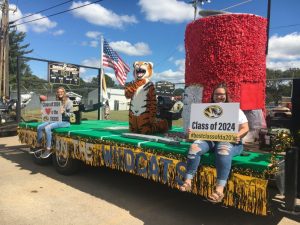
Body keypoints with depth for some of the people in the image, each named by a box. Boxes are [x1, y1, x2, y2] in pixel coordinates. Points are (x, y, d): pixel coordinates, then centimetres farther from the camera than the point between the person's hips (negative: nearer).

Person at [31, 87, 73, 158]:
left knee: (47, 128, -28)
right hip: (56, 120, 8)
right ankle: (38, 146, 8)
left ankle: (48, 149, -24)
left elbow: (71, 114, -10)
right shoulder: (57, 101, 16)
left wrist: (64, 112, -26)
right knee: (39, 127, -3)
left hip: (65, 122, -8)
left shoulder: (69, 102, -6)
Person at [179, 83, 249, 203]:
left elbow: (245, 128, 5)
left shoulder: (235, 110, 13)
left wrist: (238, 135, -18)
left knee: (223, 150, -39)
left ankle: (219, 189, -47)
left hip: (229, 141, -3)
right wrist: (193, 131, -6)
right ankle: (188, 181, -30)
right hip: (209, 139, 3)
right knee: (194, 146, -29)